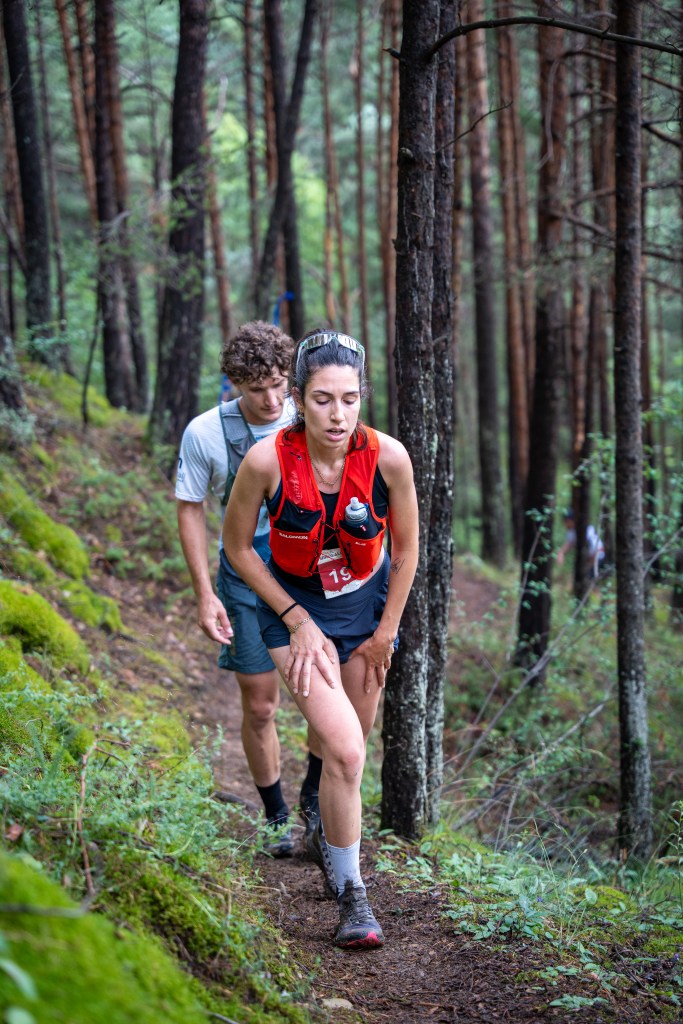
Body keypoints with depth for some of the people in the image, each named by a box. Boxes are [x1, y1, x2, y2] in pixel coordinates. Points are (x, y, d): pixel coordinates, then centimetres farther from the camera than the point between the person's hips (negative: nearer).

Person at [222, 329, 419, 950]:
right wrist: (297, 621, -10)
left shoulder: (387, 457, -21)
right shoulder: (267, 461, -26)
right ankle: (351, 894, -2)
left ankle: (329, 835, 45)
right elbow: (238, 546, -9)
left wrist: (385, 633, 0)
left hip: (367, 603, 3)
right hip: (294, 605, -3)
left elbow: (406, 550, -5)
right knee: (344, 749, -16)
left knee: (352, 745, 15)